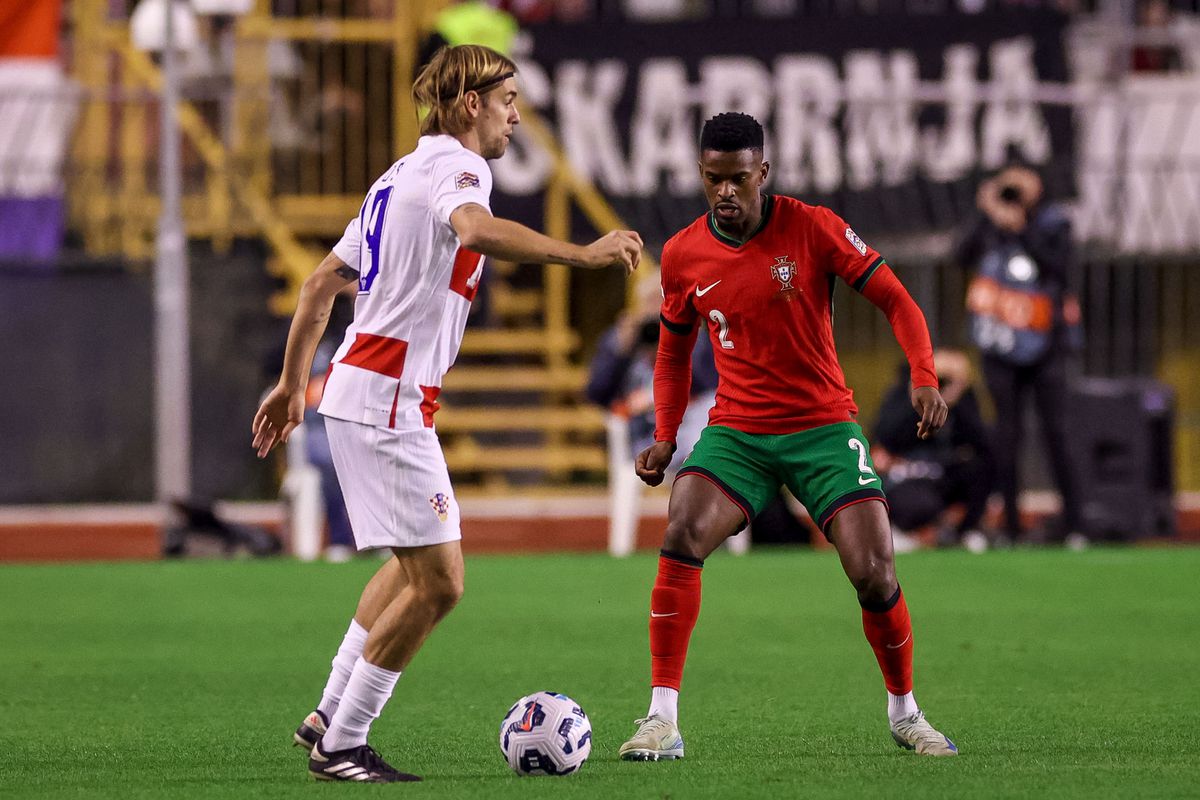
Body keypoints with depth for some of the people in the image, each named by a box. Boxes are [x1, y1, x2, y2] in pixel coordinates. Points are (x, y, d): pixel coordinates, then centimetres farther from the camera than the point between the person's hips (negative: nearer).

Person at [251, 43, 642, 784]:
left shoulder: (403, 175, 20)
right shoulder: (454, 166, -10)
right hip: (387, 398, -10)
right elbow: (478, 230, -35)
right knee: (438, 582, -8)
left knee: (419, 567, 23)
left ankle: (330, 715, 24)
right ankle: (342, 745, -3)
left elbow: (324, 281, 24)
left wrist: (292, 383, 28)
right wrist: (582, 254, -37)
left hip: (357, 390, 10)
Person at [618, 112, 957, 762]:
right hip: (736, 432, 2)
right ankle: (662, 722, -20)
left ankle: (904, 714, 16)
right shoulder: (683, 256, 0)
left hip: (824, 426, -2)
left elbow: (895, 301, -5)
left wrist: (924, 378, -21)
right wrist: (664, 439, 4)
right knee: (680, 540, -24)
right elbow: (673, 353, 16)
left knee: (875, 577, -11)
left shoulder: (812, 228, -9)